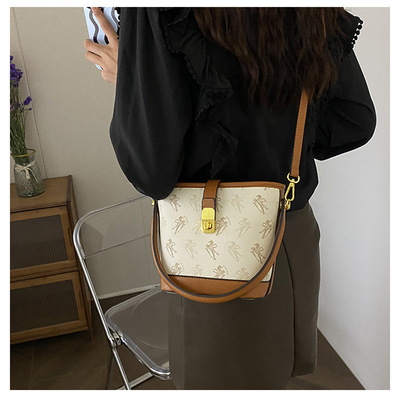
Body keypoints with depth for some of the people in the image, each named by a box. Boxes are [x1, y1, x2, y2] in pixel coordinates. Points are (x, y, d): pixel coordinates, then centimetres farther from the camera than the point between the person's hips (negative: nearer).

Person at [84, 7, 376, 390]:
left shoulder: (162, 14, -23)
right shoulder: (319, 15, -6)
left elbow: (151, 172, -24)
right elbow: (358, 120, 2)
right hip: (297, 239, 5)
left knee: (224, 376, 23)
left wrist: (126, 82, -8)